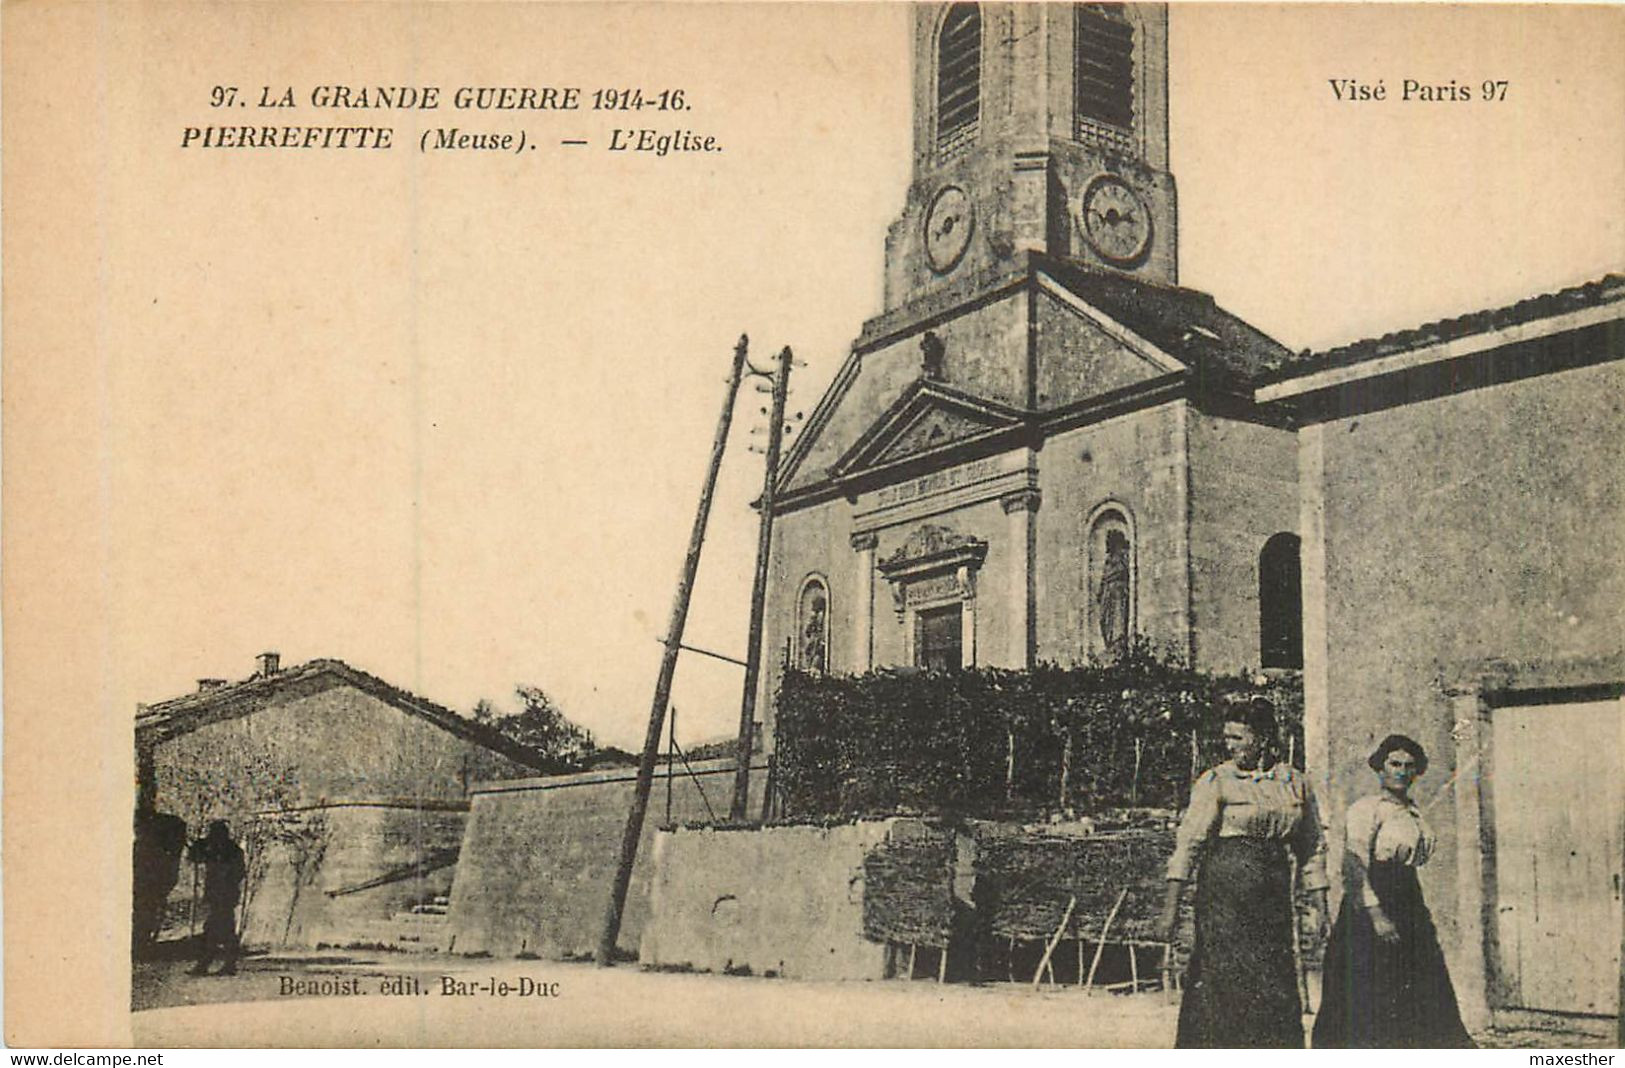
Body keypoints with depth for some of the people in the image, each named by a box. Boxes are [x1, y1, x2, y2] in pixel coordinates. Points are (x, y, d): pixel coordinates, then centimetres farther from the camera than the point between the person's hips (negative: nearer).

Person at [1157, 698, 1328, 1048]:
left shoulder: (1295, 783, 9)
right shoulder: (1215, 782, -3)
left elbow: (1312, 847, 15)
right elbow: (1188, 842, -8)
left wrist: (1321, 907, 11)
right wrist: (1171, 905, -16)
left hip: (1274, 898, 4)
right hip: (1225, 894, -3)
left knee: (1278, 992, 3)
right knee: (1224, 989, -4)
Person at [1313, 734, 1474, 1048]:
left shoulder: (1412, 812, 15)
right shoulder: (1366, 808, -10)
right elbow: (1354, 864, -18)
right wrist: (1375, 914, -26)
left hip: (1411, 909, 8)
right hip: (1371, 908, -8)